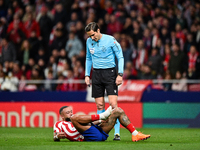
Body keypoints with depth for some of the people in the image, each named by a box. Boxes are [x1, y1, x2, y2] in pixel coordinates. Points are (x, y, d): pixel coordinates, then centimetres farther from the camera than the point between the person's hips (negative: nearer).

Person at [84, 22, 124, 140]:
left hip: (110, 72, -4)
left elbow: (120, 57, -3)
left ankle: (117, 133, -12)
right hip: (96, 74, 4)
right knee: (100, 105, 1)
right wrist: (87, 75, 14)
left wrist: (120, 74, -11)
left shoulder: (110, 40, -7)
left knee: (113, 104, -12)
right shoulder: (89, 42, 8)